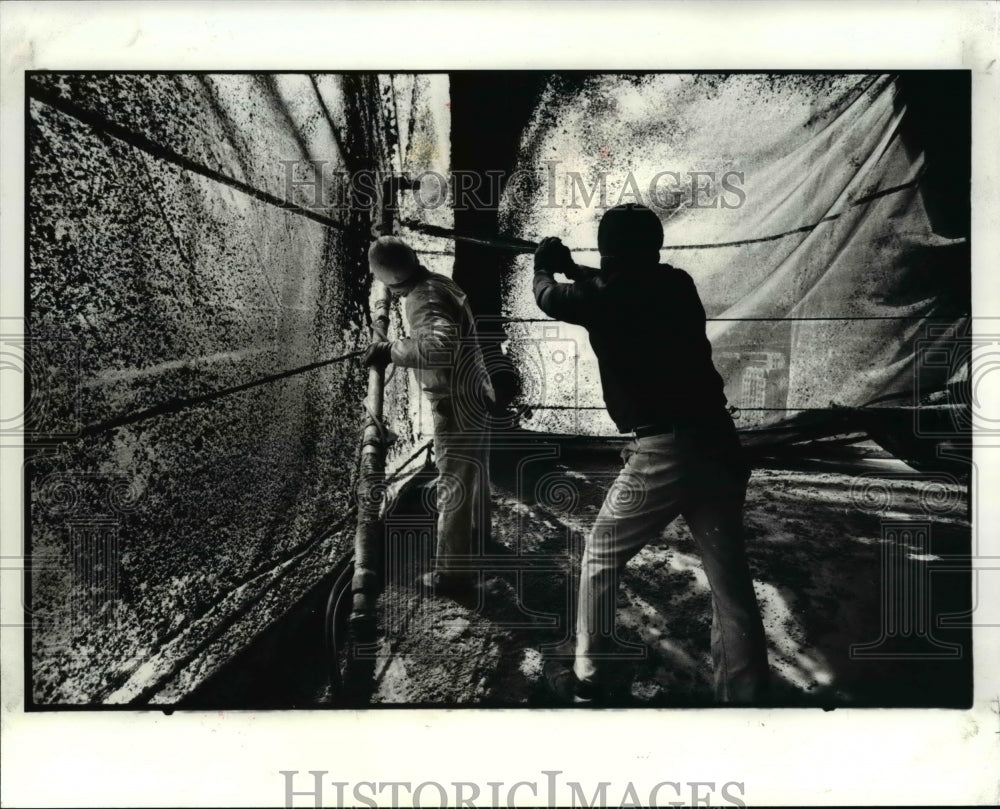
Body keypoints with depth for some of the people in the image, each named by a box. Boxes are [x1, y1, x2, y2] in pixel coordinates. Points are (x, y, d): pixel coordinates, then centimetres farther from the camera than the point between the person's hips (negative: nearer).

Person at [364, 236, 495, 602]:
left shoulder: (423, 299, -25)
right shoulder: (440, 282, 5)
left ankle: (452, 574, 4)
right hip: (473, 394, 10)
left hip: (455, 402, -10)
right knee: (472, 475, 27)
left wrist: (391, 351, -38)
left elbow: (440, 344, -44)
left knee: (454, 486, -3)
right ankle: (476, 542, 48)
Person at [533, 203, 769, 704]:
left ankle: (586, 680, 23)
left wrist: (544, 267, 34)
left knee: (601, 559, 15)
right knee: (730, 581, 9)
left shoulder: (605, 298, -7)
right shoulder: (678, 285, 7)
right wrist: (573, 269, 38)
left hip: (662, 453, -5)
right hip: (718, 446, 5)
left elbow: (549, 298, 13)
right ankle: (746, 697, 13)